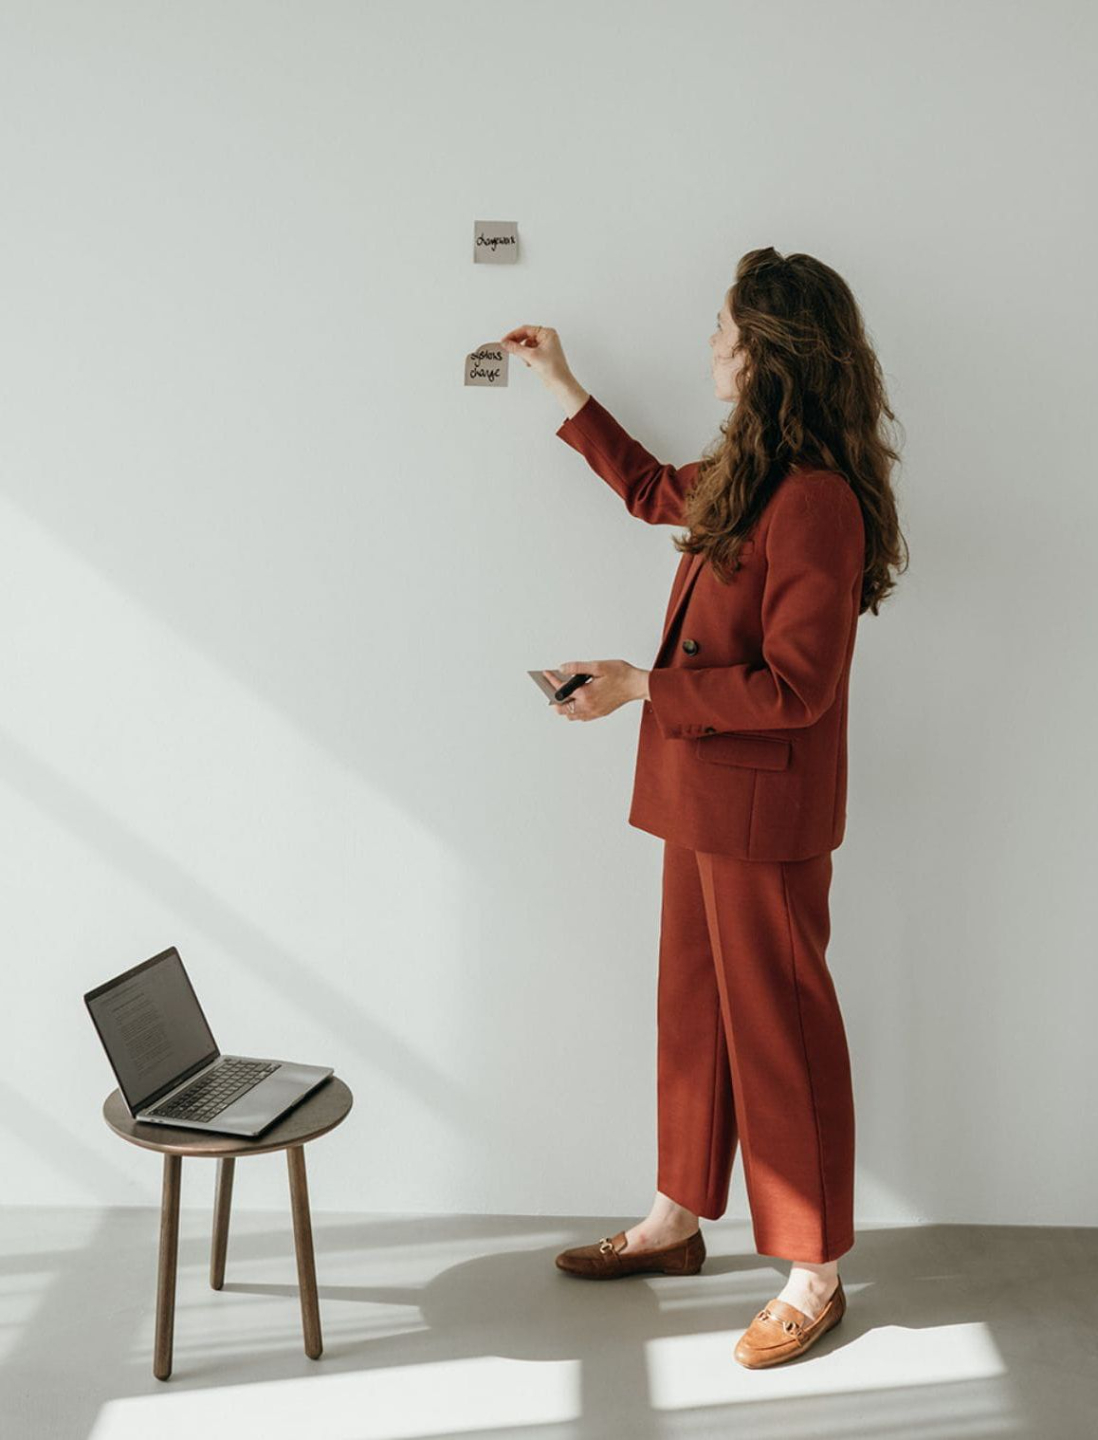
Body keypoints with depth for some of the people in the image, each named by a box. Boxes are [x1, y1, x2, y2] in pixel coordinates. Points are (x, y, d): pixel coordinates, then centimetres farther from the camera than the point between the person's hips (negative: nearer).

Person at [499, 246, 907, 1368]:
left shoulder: (816, 500, -22)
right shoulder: (749, 472, 9)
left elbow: (794, 688, -24)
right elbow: (655, 490, 29)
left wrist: (640, 688, -19)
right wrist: (563, 388, 32)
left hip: (762, 812, -10)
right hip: (705, 799, 10)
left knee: (777, 1030, 3)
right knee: (694, 1011, 20)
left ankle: (814, 1276, 21)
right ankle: (677, 1222, 37)